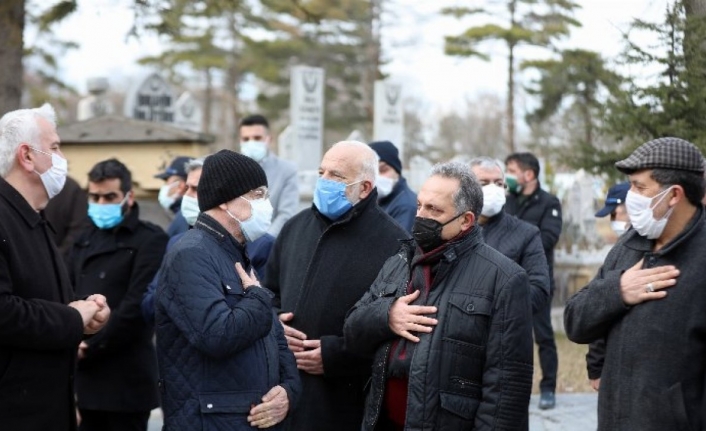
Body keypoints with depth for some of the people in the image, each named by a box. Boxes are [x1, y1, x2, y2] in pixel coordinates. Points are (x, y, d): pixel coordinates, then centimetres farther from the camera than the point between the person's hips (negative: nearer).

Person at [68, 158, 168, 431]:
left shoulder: (150, 240, -7)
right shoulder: (85, 239, 17)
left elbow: (137, 306, -15)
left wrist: (90, 349, -13)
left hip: (125, 379, -6)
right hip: (86, 373, 6)